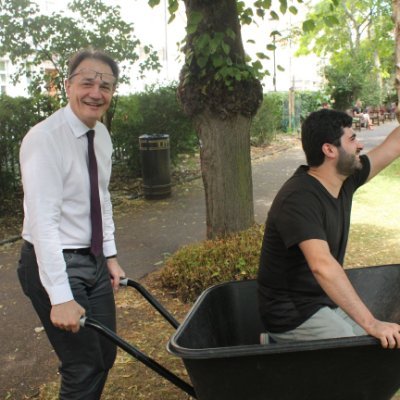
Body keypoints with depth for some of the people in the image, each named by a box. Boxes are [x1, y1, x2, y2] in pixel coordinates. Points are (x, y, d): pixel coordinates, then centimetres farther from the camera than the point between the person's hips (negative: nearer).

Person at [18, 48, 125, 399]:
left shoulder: (102, 135, 4)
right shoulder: (44, 138, -20)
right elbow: (43, 221, -25)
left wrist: (111, 257, 10)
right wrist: (60, 298, -27)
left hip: (94, 261, 8)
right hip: (54, 263, -8)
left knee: (105, 355, 15)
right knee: (84, 366, -2)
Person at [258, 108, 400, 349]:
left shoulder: (344, 180, -1)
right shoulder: (299, 199, -27)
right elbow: (322, 265, -38)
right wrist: (371, 323, -40)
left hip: (326, 301, 9)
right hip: (294, 312, -9)